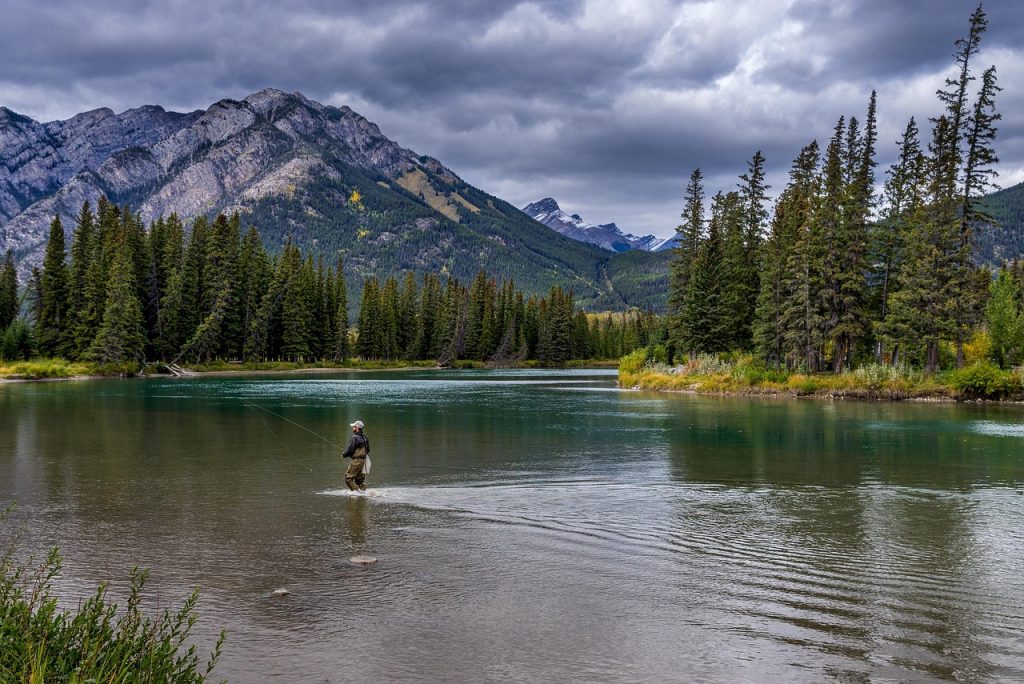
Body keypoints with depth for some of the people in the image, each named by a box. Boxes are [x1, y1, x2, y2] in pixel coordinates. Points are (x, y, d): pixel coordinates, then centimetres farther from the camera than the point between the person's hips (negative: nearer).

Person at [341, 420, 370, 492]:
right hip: (363, 460, 9)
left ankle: (356, 491, -9)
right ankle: (363, 491, 15)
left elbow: (349, 449, -17)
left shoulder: (355, 437, -16)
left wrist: (343, 454, 4)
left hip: (357, 461, -9)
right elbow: (368, 450, 17)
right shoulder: (364, 437, 11)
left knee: (348, 477, -4)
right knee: (360, 478, 15)